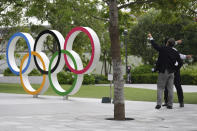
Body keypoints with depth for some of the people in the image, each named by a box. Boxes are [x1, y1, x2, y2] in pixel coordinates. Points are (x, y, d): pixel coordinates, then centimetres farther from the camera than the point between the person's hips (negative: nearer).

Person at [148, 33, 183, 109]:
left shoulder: (163, 49, -9)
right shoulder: (175, 53, 2)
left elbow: (155, 46, 5)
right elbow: (180, 63, 3)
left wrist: (151, 38, 19)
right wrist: (175, 69, 13)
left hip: (163, 72, -3)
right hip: (171, 72, 3)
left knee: (160, 88, 2)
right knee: (170, 89, 7)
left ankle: (159, 104, -8)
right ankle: (170, 105, 7)